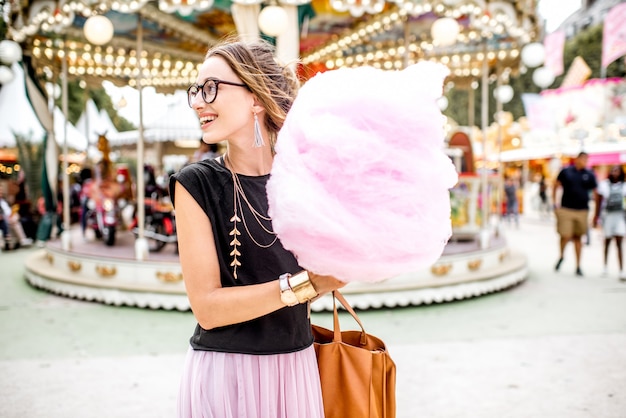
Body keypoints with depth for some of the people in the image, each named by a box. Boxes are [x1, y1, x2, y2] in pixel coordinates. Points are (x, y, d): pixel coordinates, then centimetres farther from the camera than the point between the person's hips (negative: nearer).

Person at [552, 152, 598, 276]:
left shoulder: (589, 174, 3)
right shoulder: (566, 171, 0)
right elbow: (555, 186, 8)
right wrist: (555, 204, 2)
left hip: (582, 211, 2)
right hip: (566, 209, -2)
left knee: (578, 238, 9)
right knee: (565, 236, -9)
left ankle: (578, 266, 17)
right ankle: (561, 257, 21)